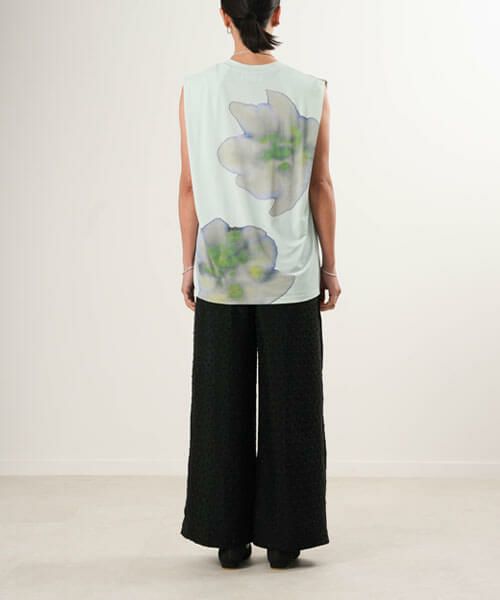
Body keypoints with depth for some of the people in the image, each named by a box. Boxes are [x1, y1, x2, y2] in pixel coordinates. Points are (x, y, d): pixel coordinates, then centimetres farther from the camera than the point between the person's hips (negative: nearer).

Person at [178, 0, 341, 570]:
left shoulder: (196, 89, -3)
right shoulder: (311, 91, -4)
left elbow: (189, 187, -2)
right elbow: (320, 187, -2)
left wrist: (188, 265, 6)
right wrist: (329, 266, 6)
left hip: (221, 272, 1)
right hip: (291, 273, 0)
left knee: (223, 406, 9)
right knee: (289, 407, 8)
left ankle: (230, 538, 17)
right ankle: (284, 538, 16)